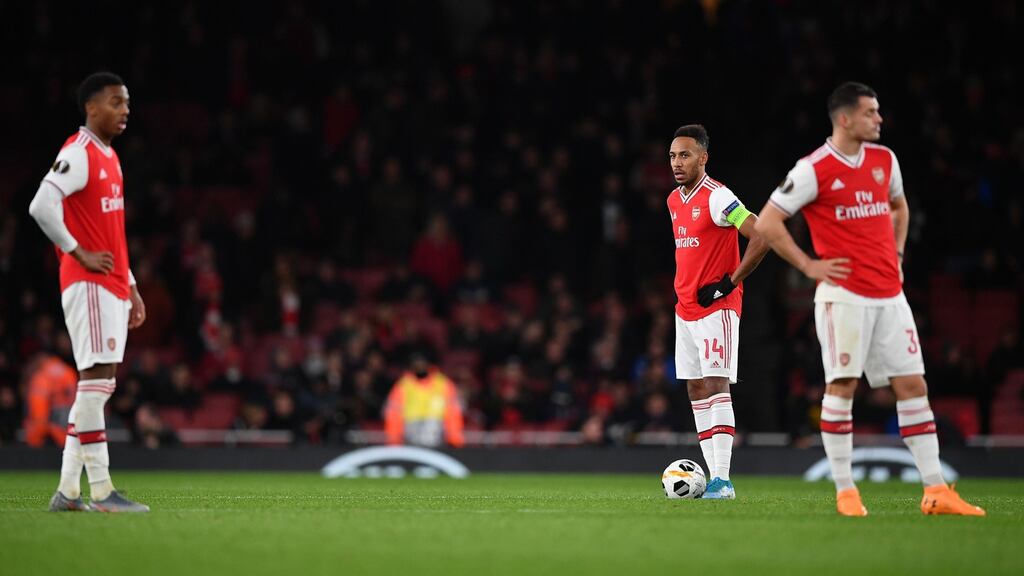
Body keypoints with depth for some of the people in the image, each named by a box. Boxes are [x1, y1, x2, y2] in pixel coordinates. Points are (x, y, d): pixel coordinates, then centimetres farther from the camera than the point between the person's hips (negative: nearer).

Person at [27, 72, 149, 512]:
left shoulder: (109, 158, 20)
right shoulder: (78, 154, -10)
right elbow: (41, 206, -23)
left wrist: (131, 287, 21)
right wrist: (80, 254, -17)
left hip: (113, 288, 10)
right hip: (88, 286, -10)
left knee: (98, 385, 8)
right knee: (96, 380, -12)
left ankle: (67, 492, 10)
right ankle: (100, 490, -14)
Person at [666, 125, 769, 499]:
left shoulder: (716, 197, -15)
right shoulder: (674, 201, 12)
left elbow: (762, 237, -22)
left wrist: (730, 282, -17)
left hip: (717, 308, -9)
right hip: (686, 309, 9)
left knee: (716, 385, -14)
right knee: (696, 391, 7)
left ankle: (722, 479, -18)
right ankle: (713, 476, 9)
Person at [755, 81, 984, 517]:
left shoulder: (884, 160, 11)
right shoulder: (814, 170, -8)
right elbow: (766, 223, -7)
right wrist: (808, 265, -7)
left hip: (889, 294, 6)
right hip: (844, 296, -6)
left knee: (913, 385, 2)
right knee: (841, 386, -6)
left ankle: (936, 491, 2)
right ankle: (845, 492, 1)